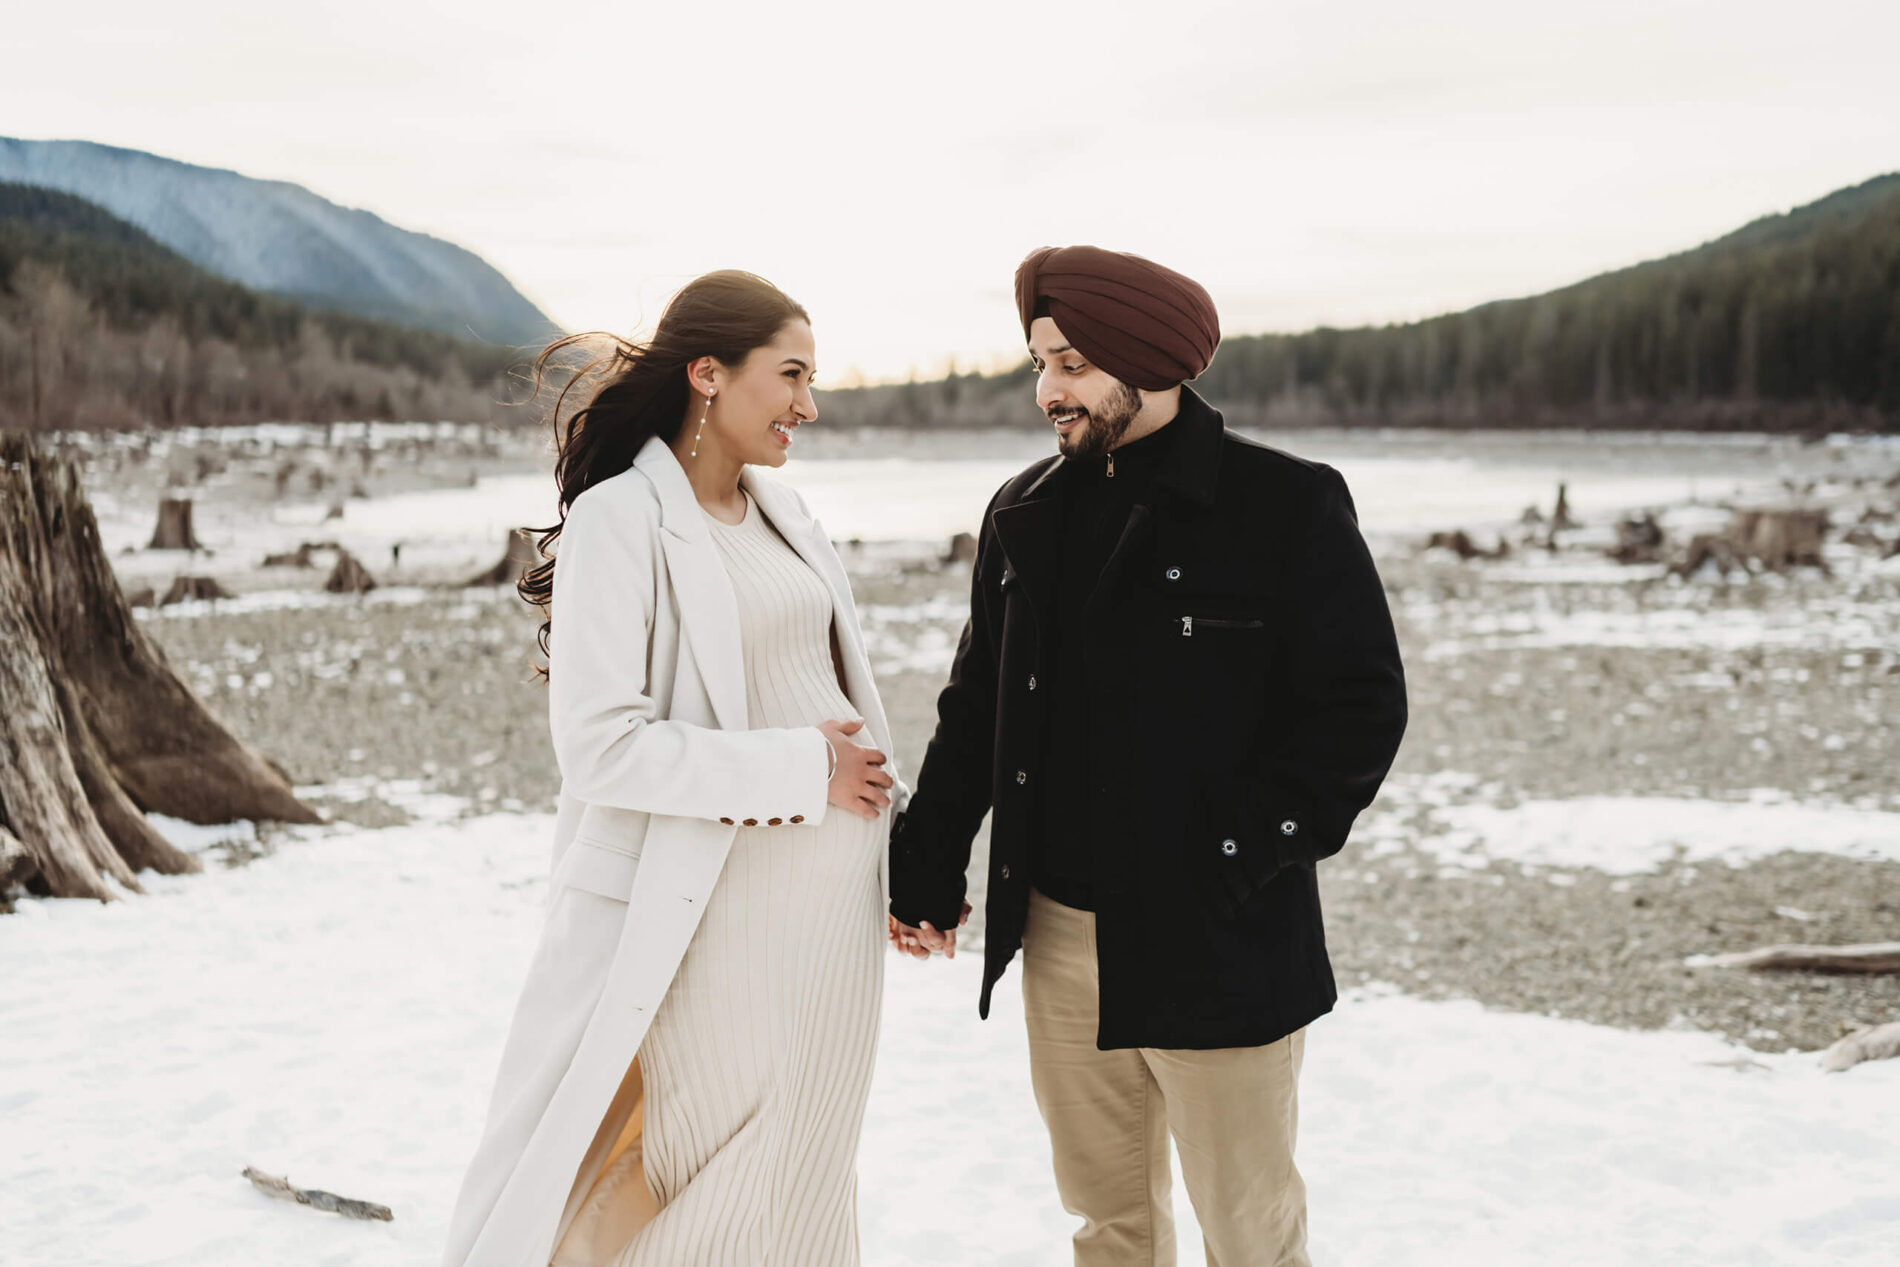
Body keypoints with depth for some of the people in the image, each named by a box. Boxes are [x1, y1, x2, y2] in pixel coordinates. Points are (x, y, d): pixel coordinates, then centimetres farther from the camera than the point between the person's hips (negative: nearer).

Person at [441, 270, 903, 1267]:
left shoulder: (781, 514, 12)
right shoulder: (620, 520, -12)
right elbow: (600, 745, -19)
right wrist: (800, 771, -17)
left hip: (834, 903, 7)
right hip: (722, 911, -7)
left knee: (809, 1177, 15)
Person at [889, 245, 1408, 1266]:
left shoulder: (1289, 507, -7)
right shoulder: (1027, 514, 9)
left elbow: (1362, 705, -9)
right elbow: (977, 704, 15)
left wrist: (1242, 853, -16)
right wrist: (928, 867, 10)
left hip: (1220, 950, -5)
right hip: (1060, 939, 5)